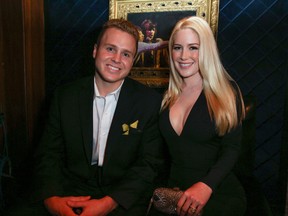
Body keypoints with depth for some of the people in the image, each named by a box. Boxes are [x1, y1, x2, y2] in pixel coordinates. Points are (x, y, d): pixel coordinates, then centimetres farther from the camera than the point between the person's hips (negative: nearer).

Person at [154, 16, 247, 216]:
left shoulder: (227, 91, -5)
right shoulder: (168, 96, 6)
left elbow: (231, 149, -9)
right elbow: (163, 150, 10)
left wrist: (206, 186, -23)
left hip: (220, 194, -2)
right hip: (174, 191, 3)